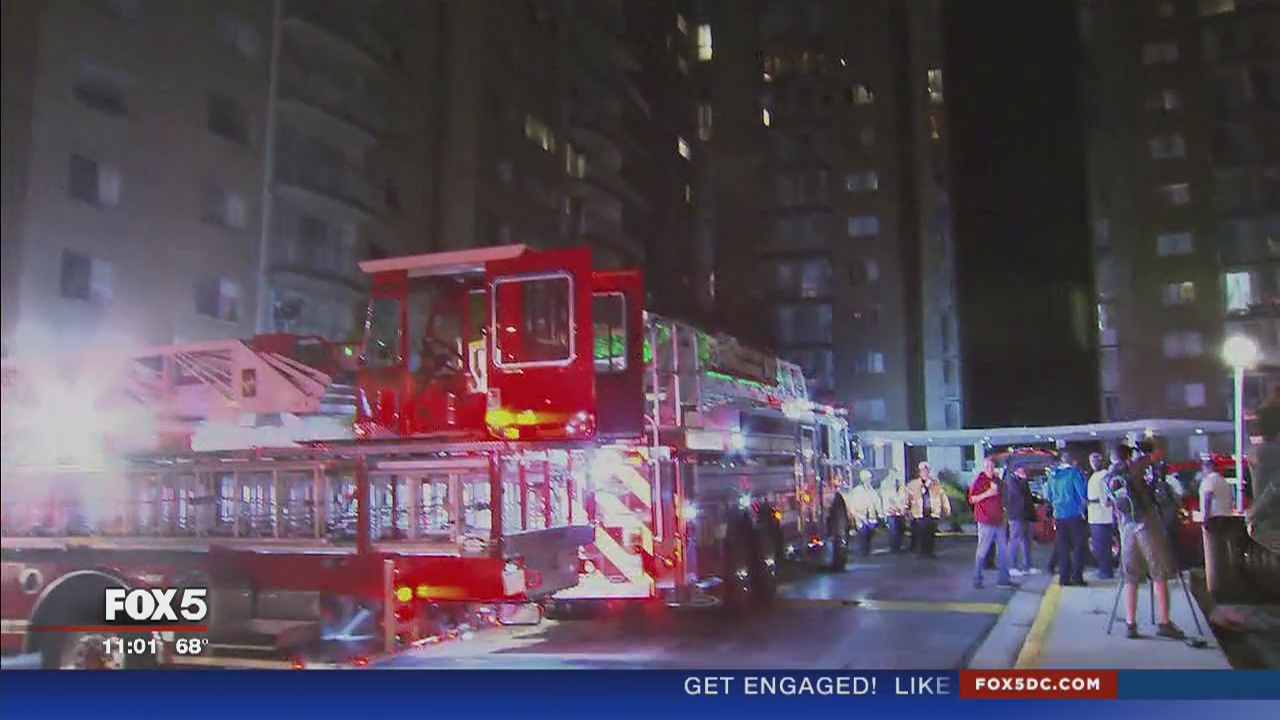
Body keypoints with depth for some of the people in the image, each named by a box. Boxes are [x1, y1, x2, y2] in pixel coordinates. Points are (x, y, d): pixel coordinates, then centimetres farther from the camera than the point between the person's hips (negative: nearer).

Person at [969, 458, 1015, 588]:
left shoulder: (997, 480, 14)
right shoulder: (979, 480, -5)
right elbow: (971, 499, -10)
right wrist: (986, 494, -21)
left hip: (999, 521, 7)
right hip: (986, 522, -7)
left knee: (1003, 550, 8)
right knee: (982, 550, -6)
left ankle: (1004, 579, 15)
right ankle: (977, 579, 0)